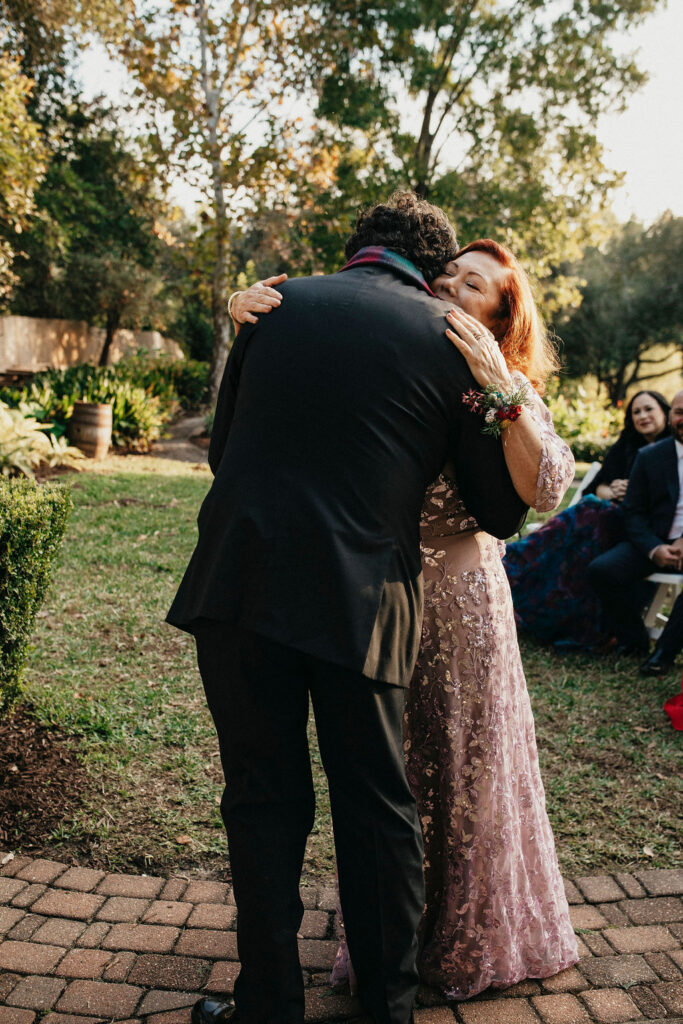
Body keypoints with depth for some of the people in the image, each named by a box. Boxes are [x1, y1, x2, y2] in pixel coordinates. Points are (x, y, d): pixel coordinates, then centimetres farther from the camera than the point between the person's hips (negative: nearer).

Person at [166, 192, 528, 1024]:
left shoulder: (276, 303, 9)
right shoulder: (450, 340, 2)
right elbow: (502, 509, 5)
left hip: (240, 586, 2)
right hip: (361, 602, -1)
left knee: (263, 799, 14)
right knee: (376, 805, 15)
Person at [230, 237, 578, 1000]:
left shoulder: (510, 395, -3)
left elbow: (544, 489, -20)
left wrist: (502, 390, -30)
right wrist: (250, 317, -16)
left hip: (459, 597, -2)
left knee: (466, 770, 12)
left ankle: (467, 943, 38)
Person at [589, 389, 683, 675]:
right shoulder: (649, 457, 8)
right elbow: (633, 513, 5)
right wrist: (654, 549, -14)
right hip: (656, 542, 3)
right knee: (601, 569, -22)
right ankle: (634, 640, -2)